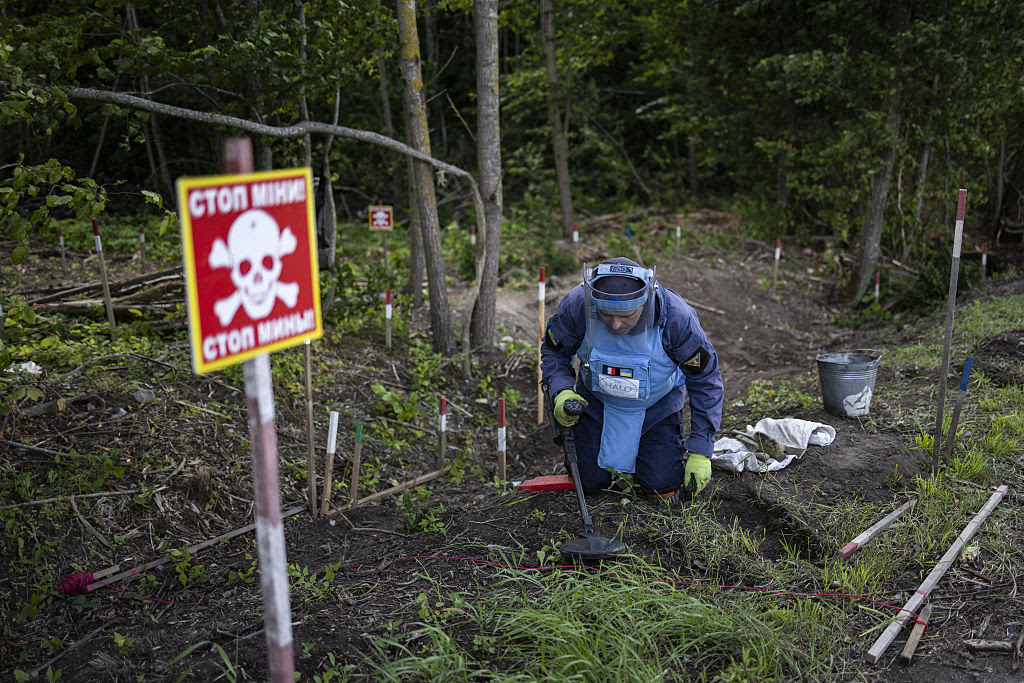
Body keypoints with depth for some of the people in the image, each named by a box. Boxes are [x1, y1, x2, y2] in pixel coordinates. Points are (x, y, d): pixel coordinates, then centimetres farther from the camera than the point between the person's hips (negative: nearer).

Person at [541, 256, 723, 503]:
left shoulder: (676, 317, -33)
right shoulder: (576, 306, -31)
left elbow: (705, 381, -20)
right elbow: (553, 351, -8)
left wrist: (701, 452, -20)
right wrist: (562, 392, -28)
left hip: (657, 406, -1)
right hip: (597, 400, 1)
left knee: (662, 486, -7)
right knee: (591, 480, 2)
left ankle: (676, 448, 27)